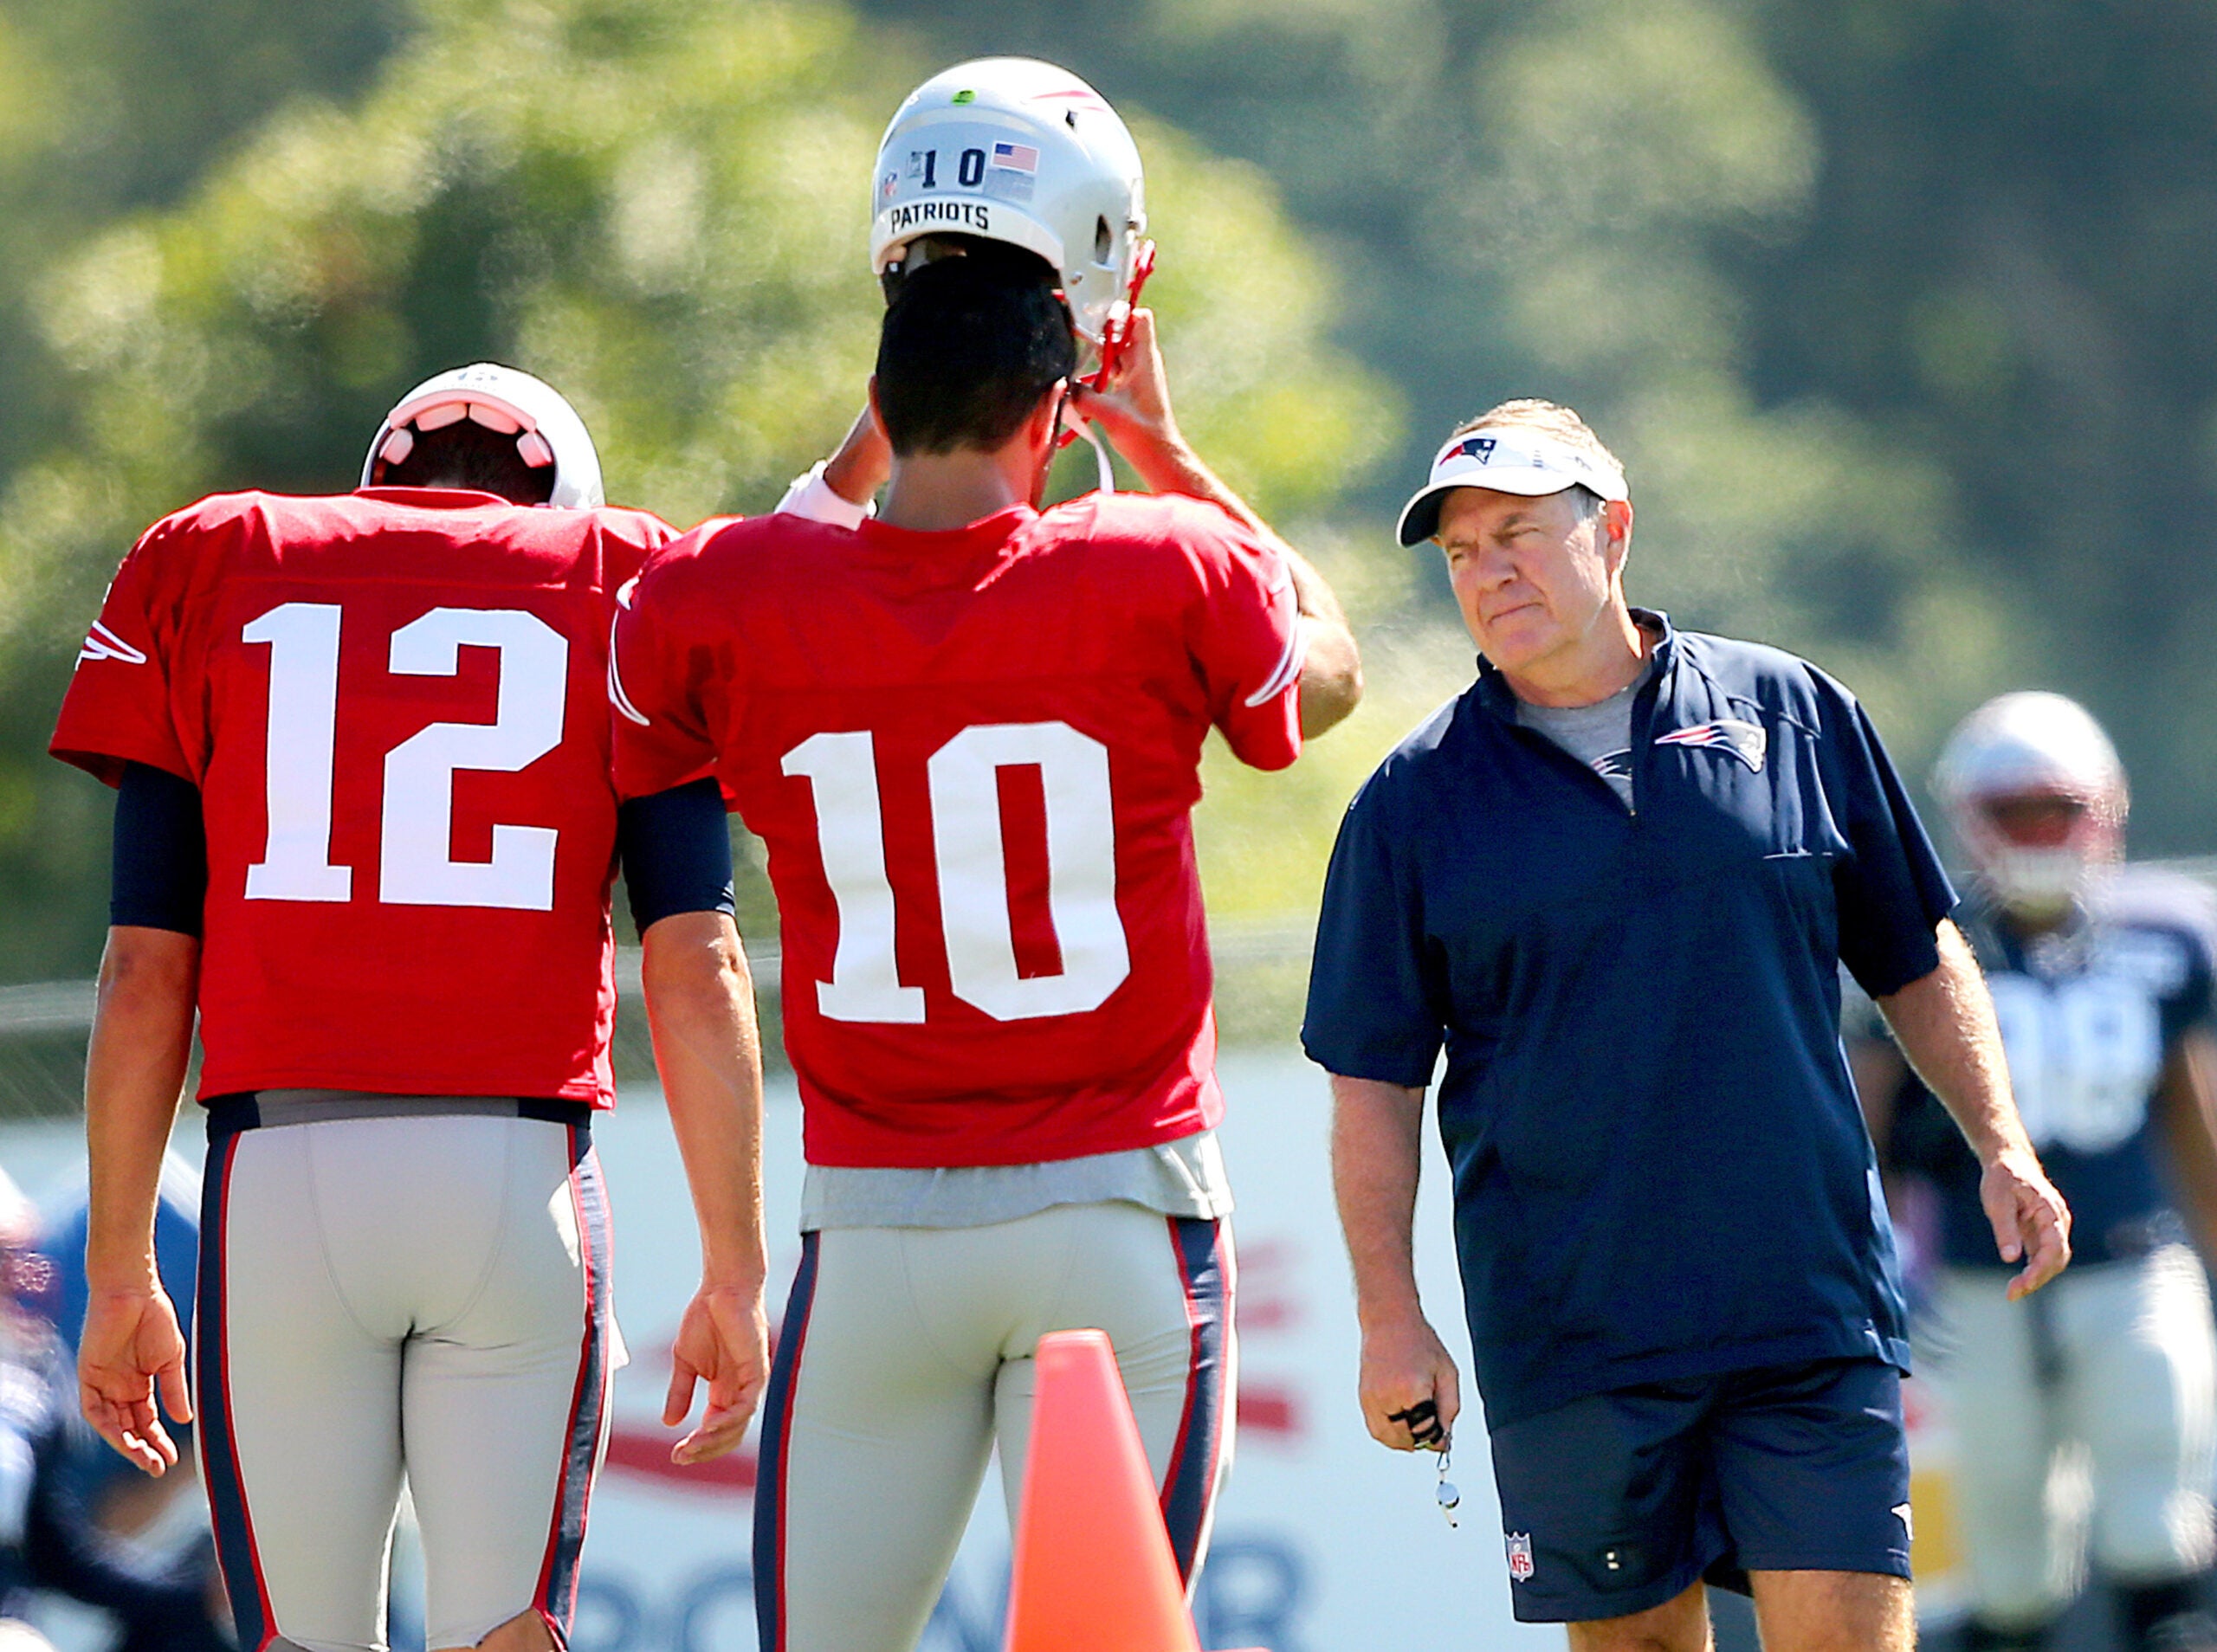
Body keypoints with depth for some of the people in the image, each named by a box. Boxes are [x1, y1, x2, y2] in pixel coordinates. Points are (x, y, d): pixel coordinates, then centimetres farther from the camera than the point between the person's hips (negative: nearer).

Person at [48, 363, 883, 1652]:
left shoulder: (209, 567, 13)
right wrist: (734, 1266, 6)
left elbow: (147, 963, 8)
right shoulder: (623, 584, 11)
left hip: (281, 1162, 1)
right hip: (520, 1171, -1)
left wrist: (121, 1271, 11)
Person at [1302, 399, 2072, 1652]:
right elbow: (1375, 1080, 5)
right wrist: (1391, 1319, -3)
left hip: (1814, 1313, 0)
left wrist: (2004, 1150, 6)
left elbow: (1918, 959, 16)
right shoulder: (1418, 800, 4)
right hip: (1569, 1346, 0)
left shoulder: (1797, 715, 7)